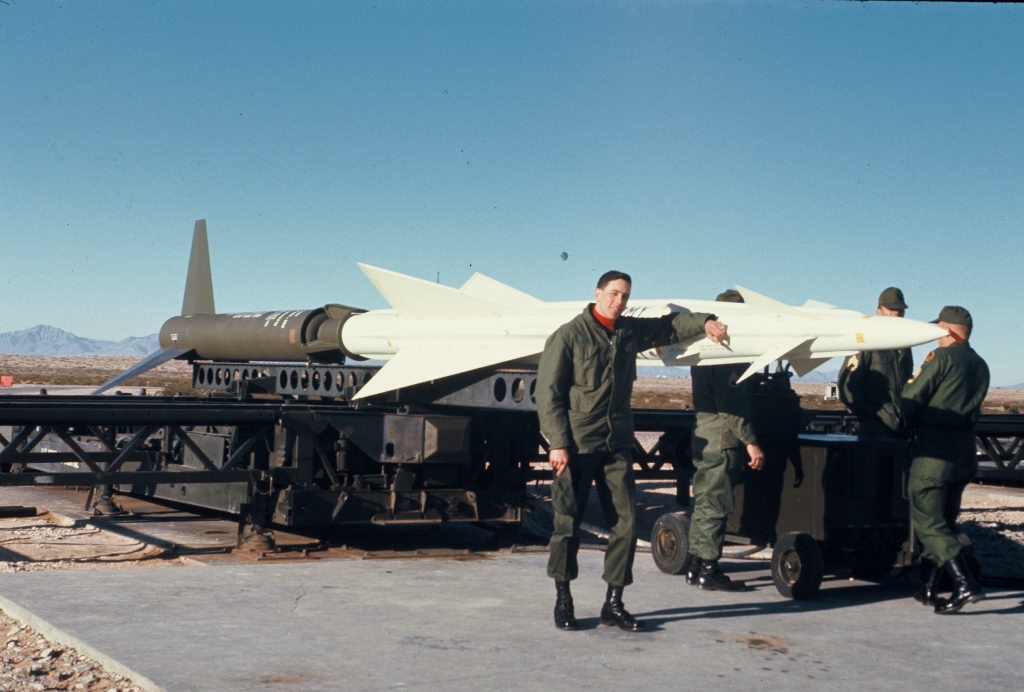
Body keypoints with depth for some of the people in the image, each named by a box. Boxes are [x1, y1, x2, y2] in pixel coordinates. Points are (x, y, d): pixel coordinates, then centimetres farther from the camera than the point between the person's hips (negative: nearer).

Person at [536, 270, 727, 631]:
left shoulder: (631, 331, 12)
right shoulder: (569, 336, -5)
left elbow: (670, 325, 18)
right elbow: (548, 392, -7)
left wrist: (704, 322, -4)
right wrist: (558, 442, -14)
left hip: (617, 444, 5)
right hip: (577, 445, -5)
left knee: (626, 522, 0)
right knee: (568, 523, -1)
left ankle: (613, 603, 10)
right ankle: (562, 602, 14)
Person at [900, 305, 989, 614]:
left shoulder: (941, 357, -10)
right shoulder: (980, 366, 14)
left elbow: (909, 400, -10)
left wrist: (909, 425, 11)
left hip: (935, 452, -8)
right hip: (965, 452, 8)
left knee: (929, 522, -5)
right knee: (944, 520, 17)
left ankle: (966, 584, -17)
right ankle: (930, 588, 21)